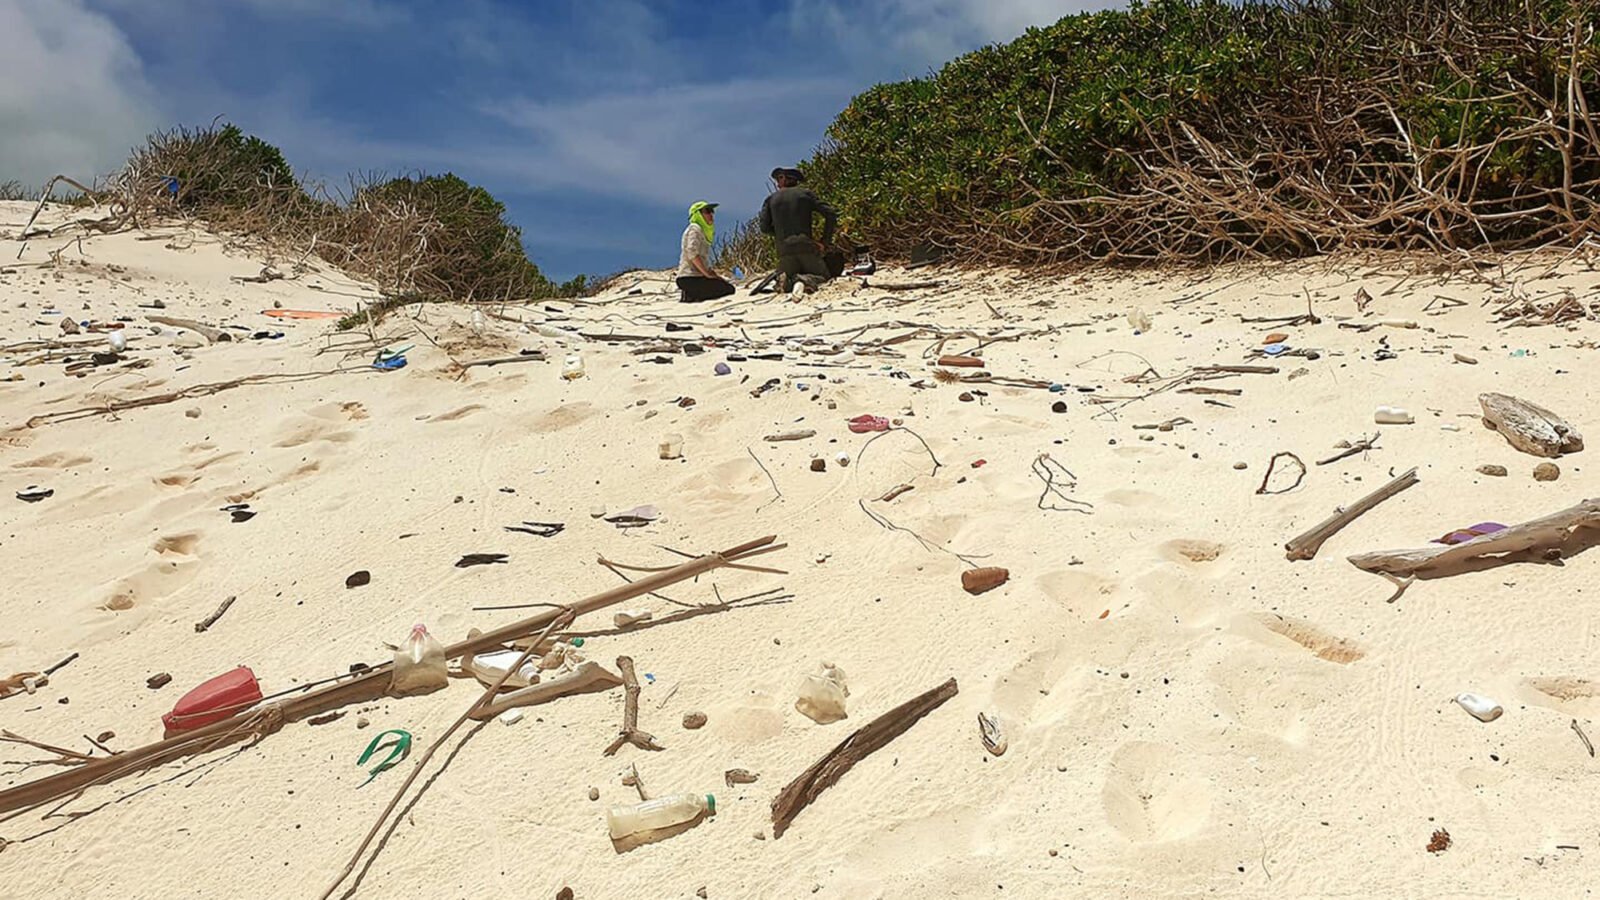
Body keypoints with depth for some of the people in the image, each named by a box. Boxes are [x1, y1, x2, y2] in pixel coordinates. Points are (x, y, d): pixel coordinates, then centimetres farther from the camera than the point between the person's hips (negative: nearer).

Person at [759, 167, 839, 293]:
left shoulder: (771, 198, 11)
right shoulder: (805, 193, 10)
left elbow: (765, 227, 6)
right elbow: (830, 215, 3)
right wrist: (825, 241, 7)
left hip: (784, 250, 1)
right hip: (807, 246, -1)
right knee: (823, 277, 14)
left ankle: (789, 280, -18)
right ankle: (805, 279, -22)